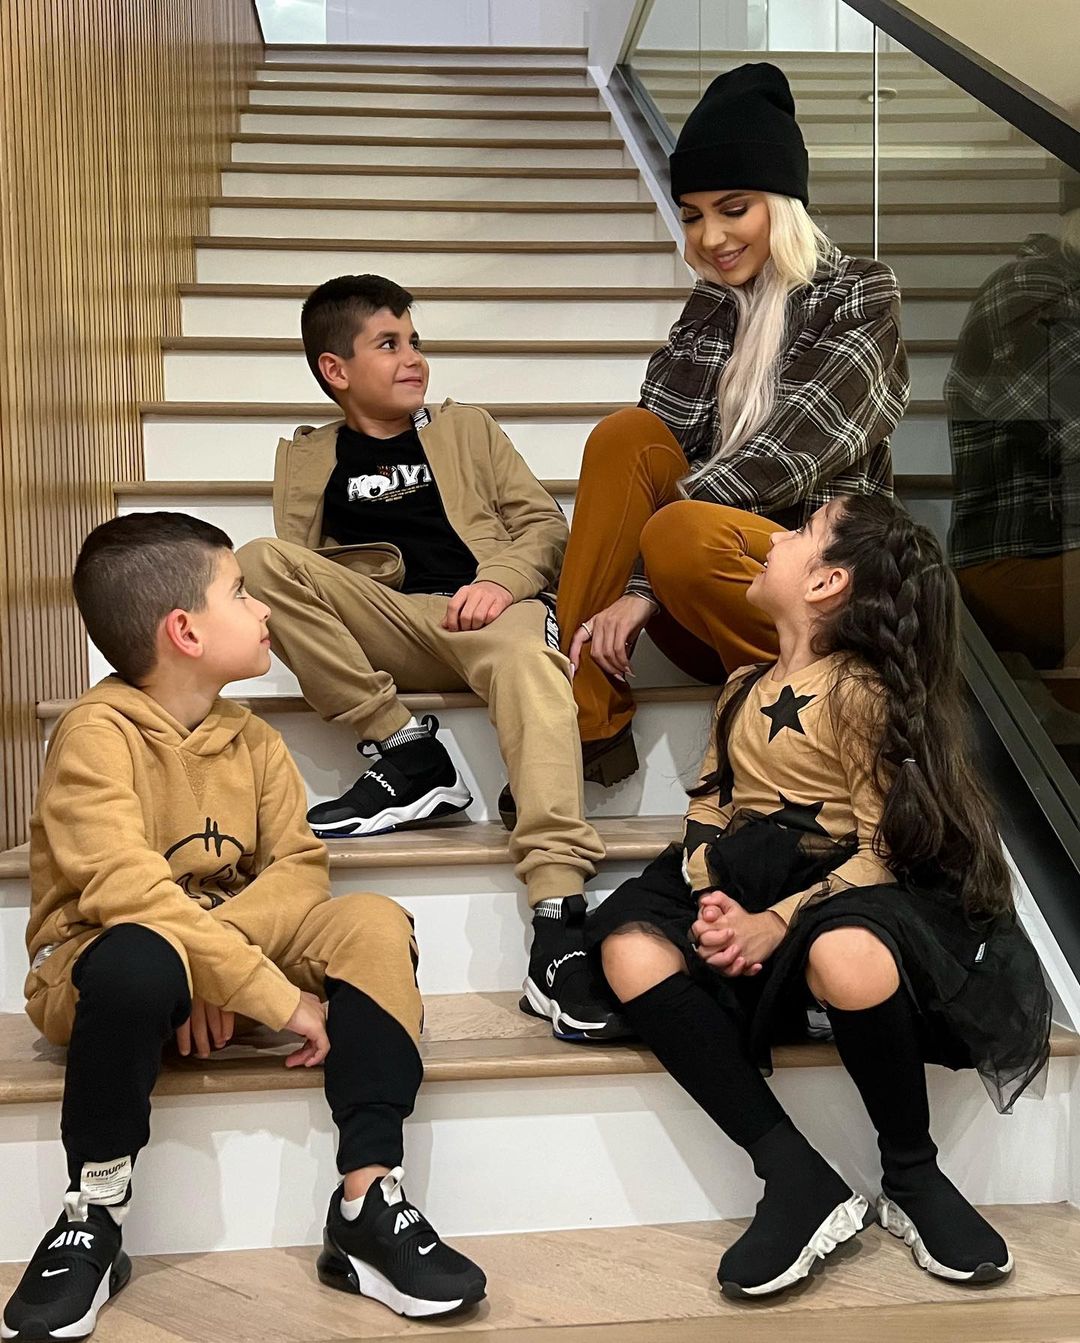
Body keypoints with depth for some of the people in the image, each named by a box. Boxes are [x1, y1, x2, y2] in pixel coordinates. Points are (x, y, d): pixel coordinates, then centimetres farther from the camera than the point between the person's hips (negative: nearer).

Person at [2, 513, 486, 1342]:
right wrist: (277, 994, -33)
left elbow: (300, 867, -4)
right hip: (97, 970, -5)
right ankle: (94, 1215, -16)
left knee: (375, 924, -18)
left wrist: (224, 948, -25)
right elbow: (127, 889, -30)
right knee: (143, 959, -39)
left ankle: (368, 1200, -17)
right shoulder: (98, 732, -17)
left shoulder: (252, 740, 3)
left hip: (224, 967, 6)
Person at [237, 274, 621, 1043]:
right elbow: (292, 559, 12)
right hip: (383, 629, 1)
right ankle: (407, 757, -23)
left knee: (530, 663, -38)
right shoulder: (307, 458, 25)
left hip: (486, 611, -1)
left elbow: (544, 522, 14)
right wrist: (304, 616, -13)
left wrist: (504, 576, -9)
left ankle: (560, 931, -51)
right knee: (260, 558, -23)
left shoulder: (468, 430, 26)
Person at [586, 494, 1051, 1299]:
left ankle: (912, 1179, -11)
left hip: (850, 903, -6)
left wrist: (779, 922, -22)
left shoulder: (861, 691, -3)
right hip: (750, 900, 6)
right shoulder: (746, 689, 18)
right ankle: (799, 1179, -23)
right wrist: (714, 900, -7)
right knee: (630, 946, -24)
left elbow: (884, 851, -9)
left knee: (844, 953, -41)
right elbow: (707, 821, 15)